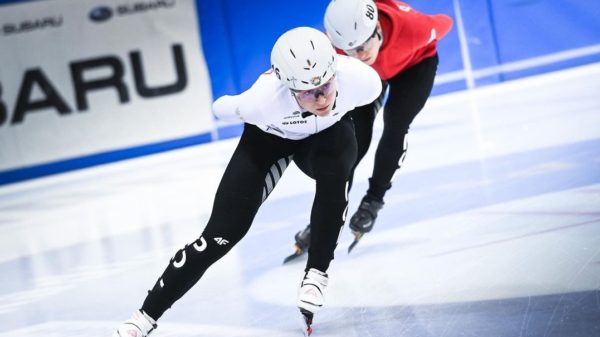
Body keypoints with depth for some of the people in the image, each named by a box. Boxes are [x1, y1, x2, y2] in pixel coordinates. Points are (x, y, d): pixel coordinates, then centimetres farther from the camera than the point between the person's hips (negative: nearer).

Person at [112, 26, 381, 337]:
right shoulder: (263, 99, -40)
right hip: (268, 136, -1)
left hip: (329, 133, 1)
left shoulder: (361, 78, -37)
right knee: (222, 232, -10)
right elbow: (223, 108, -15)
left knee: (333, 175, -34)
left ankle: (316, 274, -12)